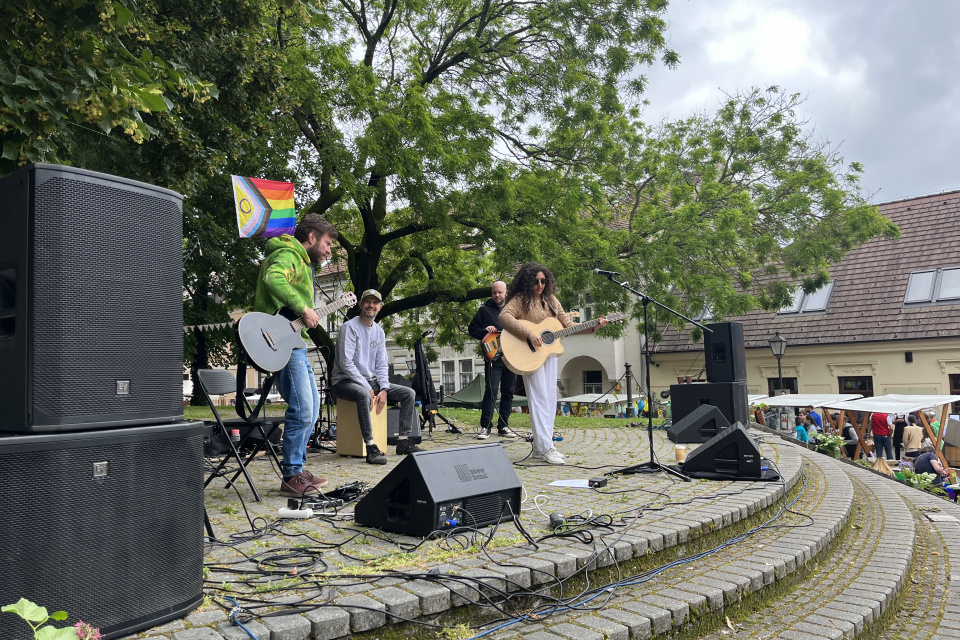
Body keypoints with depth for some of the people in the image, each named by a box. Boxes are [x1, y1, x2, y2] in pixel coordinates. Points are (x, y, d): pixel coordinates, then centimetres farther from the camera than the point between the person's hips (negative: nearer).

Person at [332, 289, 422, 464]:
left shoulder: (379, 332, 12)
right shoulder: (350, 327, -10)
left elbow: (381, 365, 10)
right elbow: (346, 363, -18)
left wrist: (384, 388, -8)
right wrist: (368, 388, -21)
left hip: (371, 381, 7)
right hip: (346, 382, -7)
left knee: (409, 393, -4)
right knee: (363, 395, -40)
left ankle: (403, 440, -3)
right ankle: (371, 447, -37)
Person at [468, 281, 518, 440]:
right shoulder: (485, 310, 6)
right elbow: (471, 329, 6)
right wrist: (485, 331, -11)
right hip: (493, 357, -4)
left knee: (508, 393, 6)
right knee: (491, 391, -13)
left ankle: (503, 426, 15)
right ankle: (485, 427, -6)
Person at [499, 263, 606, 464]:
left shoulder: (551, 300, 12)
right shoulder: (521, 299, -7)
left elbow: (568, 325, 13)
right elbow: (504, 316, -24)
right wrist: (528, 334, -30)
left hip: (549, 353, 7)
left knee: (550, 399, 7)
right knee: (540, 398, -9)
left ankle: (539, 447, 14)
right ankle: (545, 448, -7)